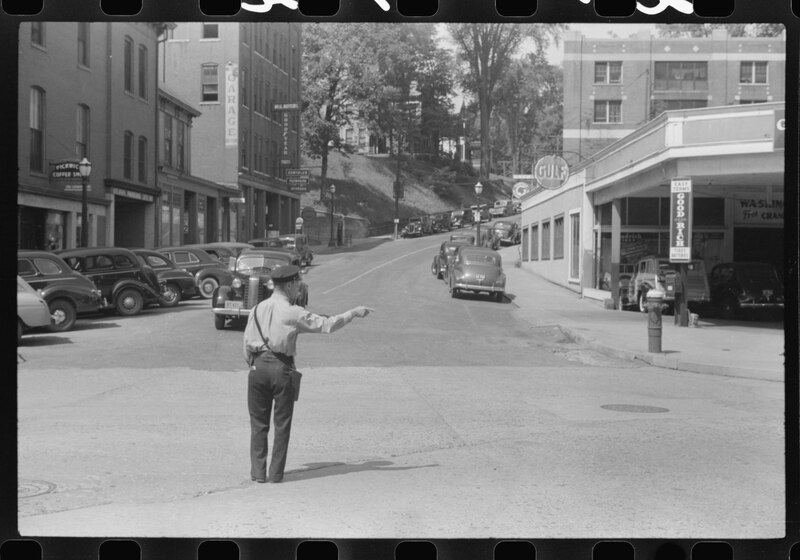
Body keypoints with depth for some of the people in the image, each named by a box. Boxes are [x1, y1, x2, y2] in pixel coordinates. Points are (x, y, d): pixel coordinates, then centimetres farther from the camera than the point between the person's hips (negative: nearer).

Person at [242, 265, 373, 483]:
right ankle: (276, 473, 8)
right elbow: (326, 325, -7)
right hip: (282, 368, -4)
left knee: (258, 423, 11)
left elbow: (247, 342, 8)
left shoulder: (258, 309, 6)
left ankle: (258, 472, 9)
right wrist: (353, 313, 1)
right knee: (281, 424, 7)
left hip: (258, 366, 4)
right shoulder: (292, 312, -8)